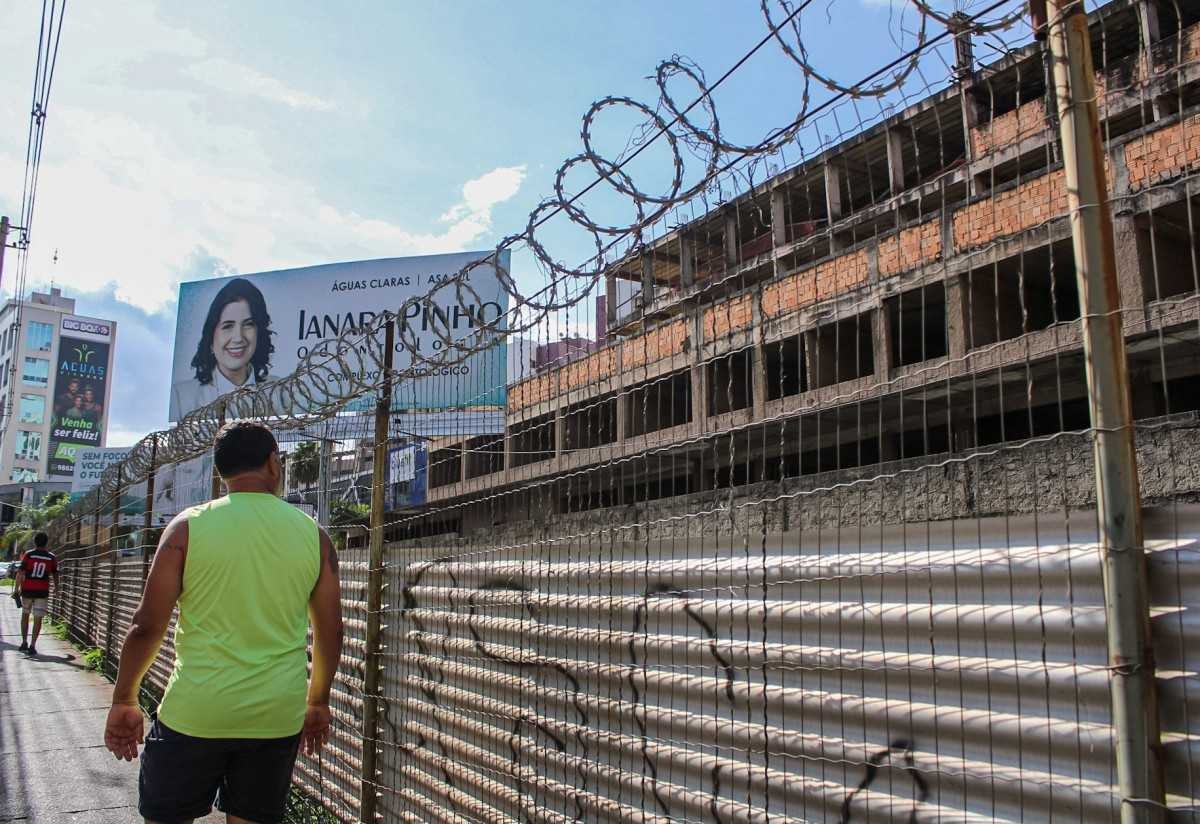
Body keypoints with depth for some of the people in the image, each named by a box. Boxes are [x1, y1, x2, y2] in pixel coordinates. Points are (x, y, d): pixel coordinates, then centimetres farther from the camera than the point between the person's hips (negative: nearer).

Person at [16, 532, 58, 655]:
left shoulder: (28, 555, -2)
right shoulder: (51, 558, 2)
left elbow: (20, 573, -7)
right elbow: (55, 576, 8)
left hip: (27, 590, 0)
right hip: (42, 592, 0)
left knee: (25, 615, 19)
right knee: (38, 619, 3)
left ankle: (24, 643, 17)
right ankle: (32, 646, -3)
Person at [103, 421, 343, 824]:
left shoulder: (189, 525, -5)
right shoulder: (313, 533, 0)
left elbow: (148, 625, -5)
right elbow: (330, 631, 5)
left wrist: (124, 700, 9)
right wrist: (317, 701, 18)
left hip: (196, 714, -2)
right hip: (277, 717, 2)